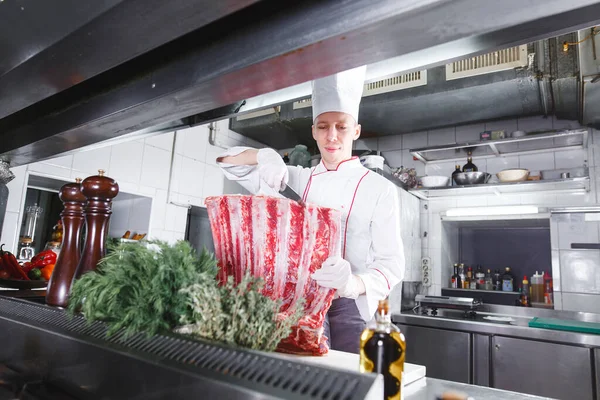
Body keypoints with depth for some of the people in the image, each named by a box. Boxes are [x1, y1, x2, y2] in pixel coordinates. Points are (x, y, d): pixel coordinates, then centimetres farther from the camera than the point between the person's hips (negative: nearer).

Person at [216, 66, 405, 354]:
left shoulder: (379, 188, -3)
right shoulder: (296, 180, 7)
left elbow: (391, 263, -10)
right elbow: (229, 161, 9)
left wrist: (354, 283, -32)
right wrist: (264, 155, -14)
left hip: (348, 308, -2)